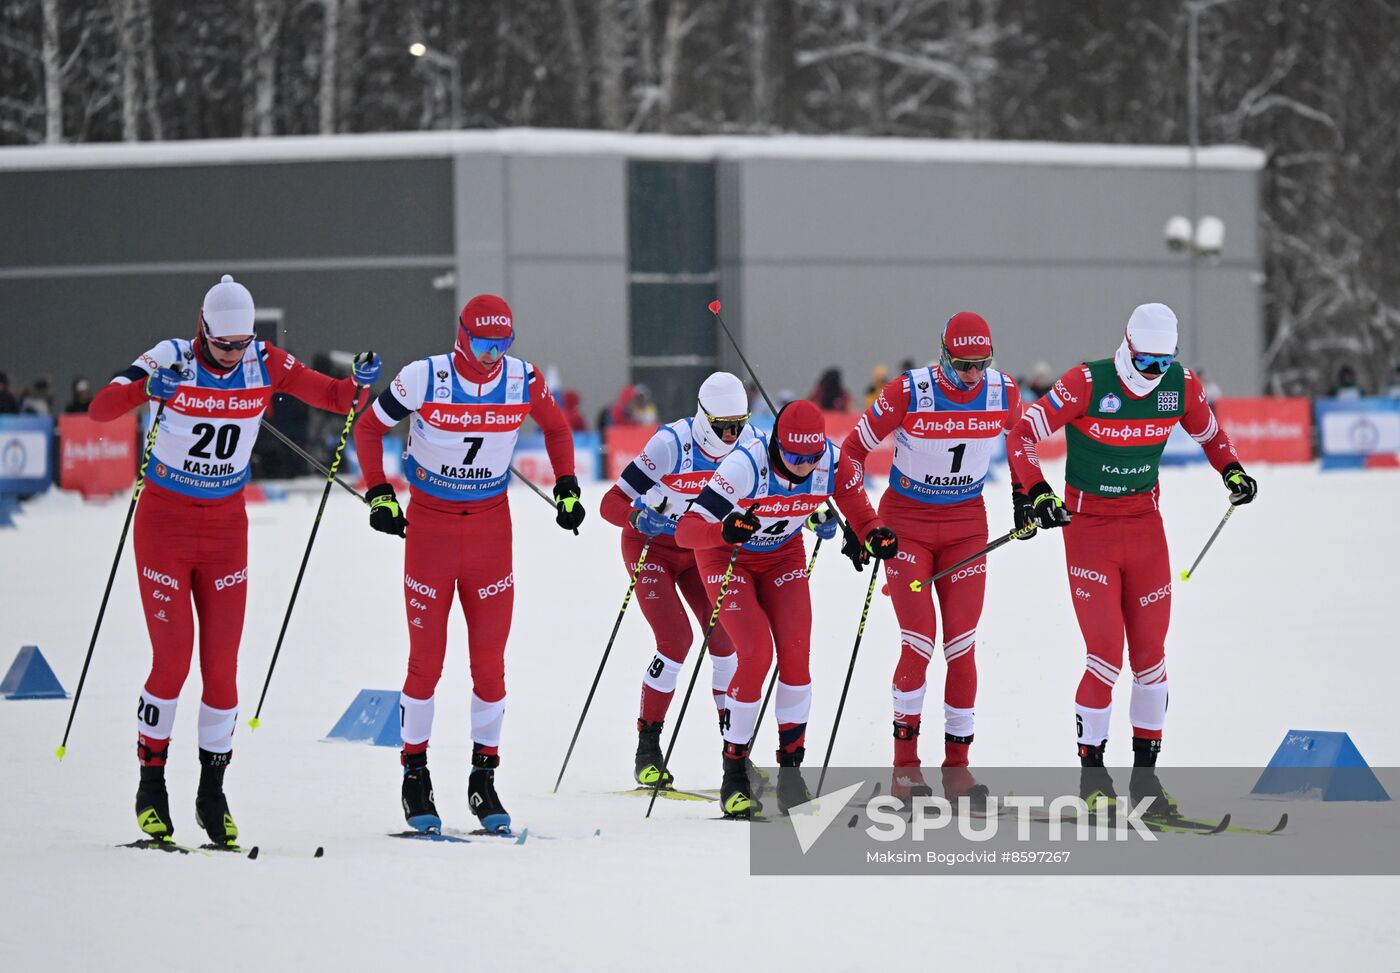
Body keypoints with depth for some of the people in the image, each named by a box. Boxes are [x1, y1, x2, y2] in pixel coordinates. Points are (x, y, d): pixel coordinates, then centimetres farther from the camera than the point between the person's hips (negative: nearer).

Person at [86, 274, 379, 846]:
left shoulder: (267, 365, -7)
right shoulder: (172, 361, -16)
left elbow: (334, 397, -5)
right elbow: (100, 411, -25)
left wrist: (359, 385, -28)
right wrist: (145, 387, -44)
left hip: (226, 527, 3)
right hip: (165, 523, -3)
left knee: (222, 663, 0)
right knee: (172, 659, -8)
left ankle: (212, 795, 12)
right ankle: (151, 785, 7)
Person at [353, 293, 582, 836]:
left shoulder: (524, 382, -6)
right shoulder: (424, 379, -14)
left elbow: (556, 429, 15)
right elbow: (369, 428, 0)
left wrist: (567, 488, 7)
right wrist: (379, 496, -8)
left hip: (491, 528, 2)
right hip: (429, 525, -2)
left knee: (490, 662, 2)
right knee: (426, 660, -1)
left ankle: (484, 780, 12)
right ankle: (415, 777, 11)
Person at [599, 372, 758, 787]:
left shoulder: (747, 441, -16)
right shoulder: (672, 444, -30)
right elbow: (612, 504, -30)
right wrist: (642, 518, -51)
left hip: (700, 548, 5)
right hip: (651, 547, -5)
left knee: (725, 636, -7)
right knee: (676, 639, -18)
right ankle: (648, 748, -7)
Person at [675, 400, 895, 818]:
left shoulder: (832, 463, -23)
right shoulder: (745, 465, -35)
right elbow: (686, 530, -38)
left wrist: (876, 539, -33)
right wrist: (725, 530, -58)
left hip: (783, 556, 4)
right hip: (728, 559, -4)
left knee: (795, 653, -12)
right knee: (756, 654, -18)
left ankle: (791, 769, 1)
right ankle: (734, 778, -6)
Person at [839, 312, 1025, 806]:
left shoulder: (1004, 393, -9)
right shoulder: (908, 392, -19)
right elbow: (852, 451, -10)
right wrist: (862, 523, -12)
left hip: (967, 526, 3)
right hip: (906, 524, -3)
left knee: (962, 646, -1)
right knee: (919, 643, -11)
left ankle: (957, 765, 7)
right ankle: (905, 763, 1)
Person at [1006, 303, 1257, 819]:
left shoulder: (1181, 385, -4)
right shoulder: (1087, 383, -17)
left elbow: (1208, 432, 17)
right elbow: (1023, 434, -15)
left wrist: (1231, 470, 3)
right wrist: (1036, 492, -27)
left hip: (1145, 524, 4)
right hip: (1088, 523, -4)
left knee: (1150, 652, 4)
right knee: (1106, 653, -10)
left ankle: (1145, 774, 13)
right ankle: (1091, 772, 3)